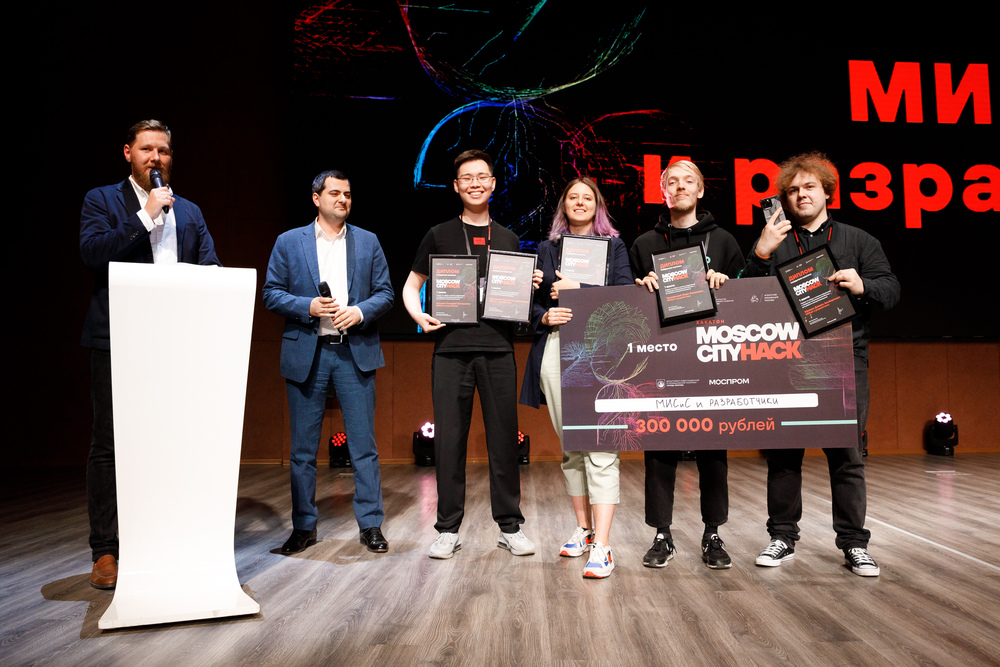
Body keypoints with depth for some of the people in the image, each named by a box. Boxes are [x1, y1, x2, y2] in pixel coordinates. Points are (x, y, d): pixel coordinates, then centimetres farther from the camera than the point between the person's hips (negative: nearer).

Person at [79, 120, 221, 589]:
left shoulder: (189, 212, 19)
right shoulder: (101, 200, 8)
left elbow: (211, 270, 11)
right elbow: (91, 252, -9)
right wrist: (145, 217, -9)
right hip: (117, 343, -3)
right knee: (109, 445, 0)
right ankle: (105, 553, 9)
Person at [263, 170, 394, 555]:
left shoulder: (368, 242, 11)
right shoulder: (288, 242, 8)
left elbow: (385, 293, 8)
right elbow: (271, 294, 3)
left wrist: (360, 311, -11)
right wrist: (308, 306, -12)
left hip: (355, 352, 1)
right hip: (306, 353, 0)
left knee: (364, 445, 1)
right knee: (303, 448, 6)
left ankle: (371, 525, 12)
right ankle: (304, 527, 20)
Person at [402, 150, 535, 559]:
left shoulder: (509, 240, 16)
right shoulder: (439, 236, 10)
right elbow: (412, 285, 13)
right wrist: (419, 314, -7)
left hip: (498, 349, 2)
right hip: (451, 348, -1)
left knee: (504, 438, 4)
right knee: (449, 439, 1)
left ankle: (510, 526, 15)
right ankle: (448, 529, 13)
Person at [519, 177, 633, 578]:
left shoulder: (614, 246, 12)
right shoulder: (547, 249, 19)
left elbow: (626, 294, -1)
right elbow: (531, 301, 15)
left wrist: (580, 289, -11)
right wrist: (544, 316, -6)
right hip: (555, 350, 3)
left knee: (600, 447, -11)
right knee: (571, 447, 9)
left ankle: (601, 546, -11)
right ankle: (583, 528, 22)